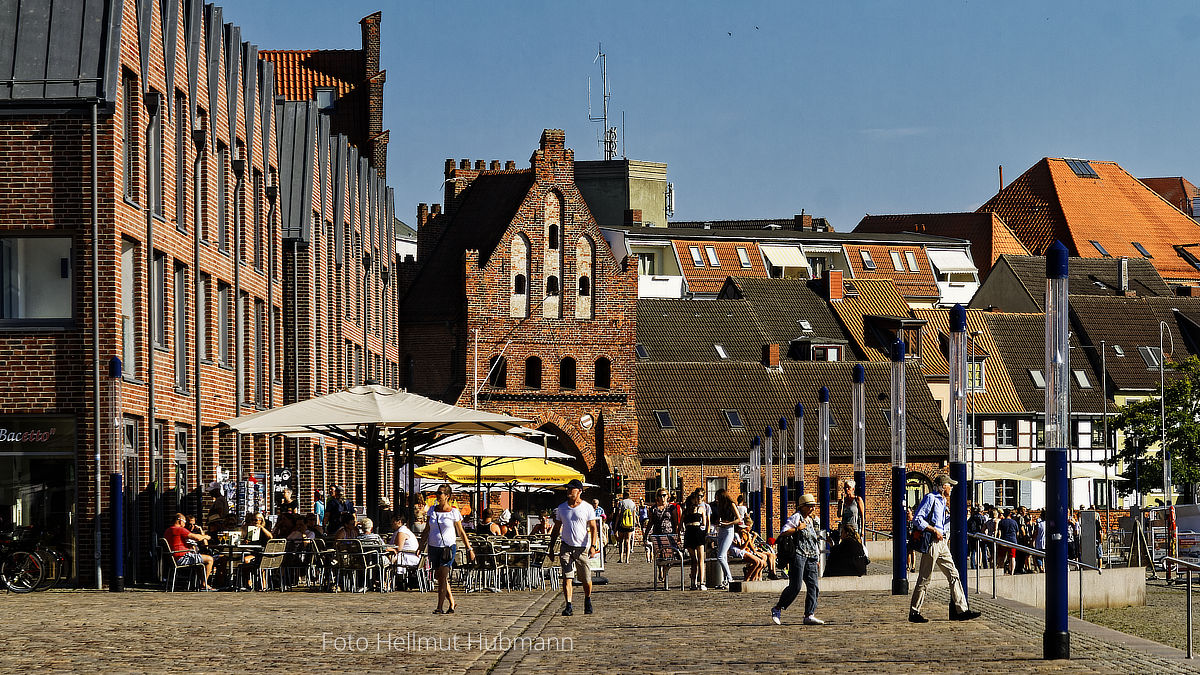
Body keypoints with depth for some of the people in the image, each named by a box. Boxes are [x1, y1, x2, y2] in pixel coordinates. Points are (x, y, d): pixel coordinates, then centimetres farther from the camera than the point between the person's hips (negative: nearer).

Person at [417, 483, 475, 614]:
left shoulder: (454, 512, -2)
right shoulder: (432, 510, 8)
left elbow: (461, 532, 6)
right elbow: (427, 530, 12)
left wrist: (469, 549, 7)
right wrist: (421, 545, 4)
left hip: (449, 547, -4)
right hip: (433, 547, 4)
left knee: (443, 577, -14)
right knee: (440, 577, 8)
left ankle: (440, 607, -15)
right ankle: (451, 603, 23)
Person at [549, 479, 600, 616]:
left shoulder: (587, 508, 0)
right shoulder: (561, 508, 9)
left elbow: (593, 528, -2)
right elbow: (556, 529, 16)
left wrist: (593, 546, -14)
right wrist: (551, 547, 12)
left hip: (582, 547, -2)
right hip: (566, 547, 2)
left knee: (586, 580, 5)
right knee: (567, 577, -11)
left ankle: (587, 600, 31)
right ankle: (568, 606, -13)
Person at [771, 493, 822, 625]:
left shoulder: (813, 521, 22)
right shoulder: (796, 517, 0)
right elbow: (783, 533, -9)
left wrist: (818, 560, 23)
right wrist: (797, 529, -17)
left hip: (811, 558, 7)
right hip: (798, 555, -7)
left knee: (813, 586, -5)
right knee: (795, 586, -11)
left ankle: (809, 615, -7)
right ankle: (777, 609, 5)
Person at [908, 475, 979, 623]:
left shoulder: (942, 501, 20)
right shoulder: (930, 498, -7)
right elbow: (917, 518, -15)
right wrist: (934, 530, -18)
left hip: (942, 544, 9)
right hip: (931, 543, -9)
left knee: (953, 574, 5)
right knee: (924, 578, -5)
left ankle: (961, 610, 5)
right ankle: (914, 612, 1)